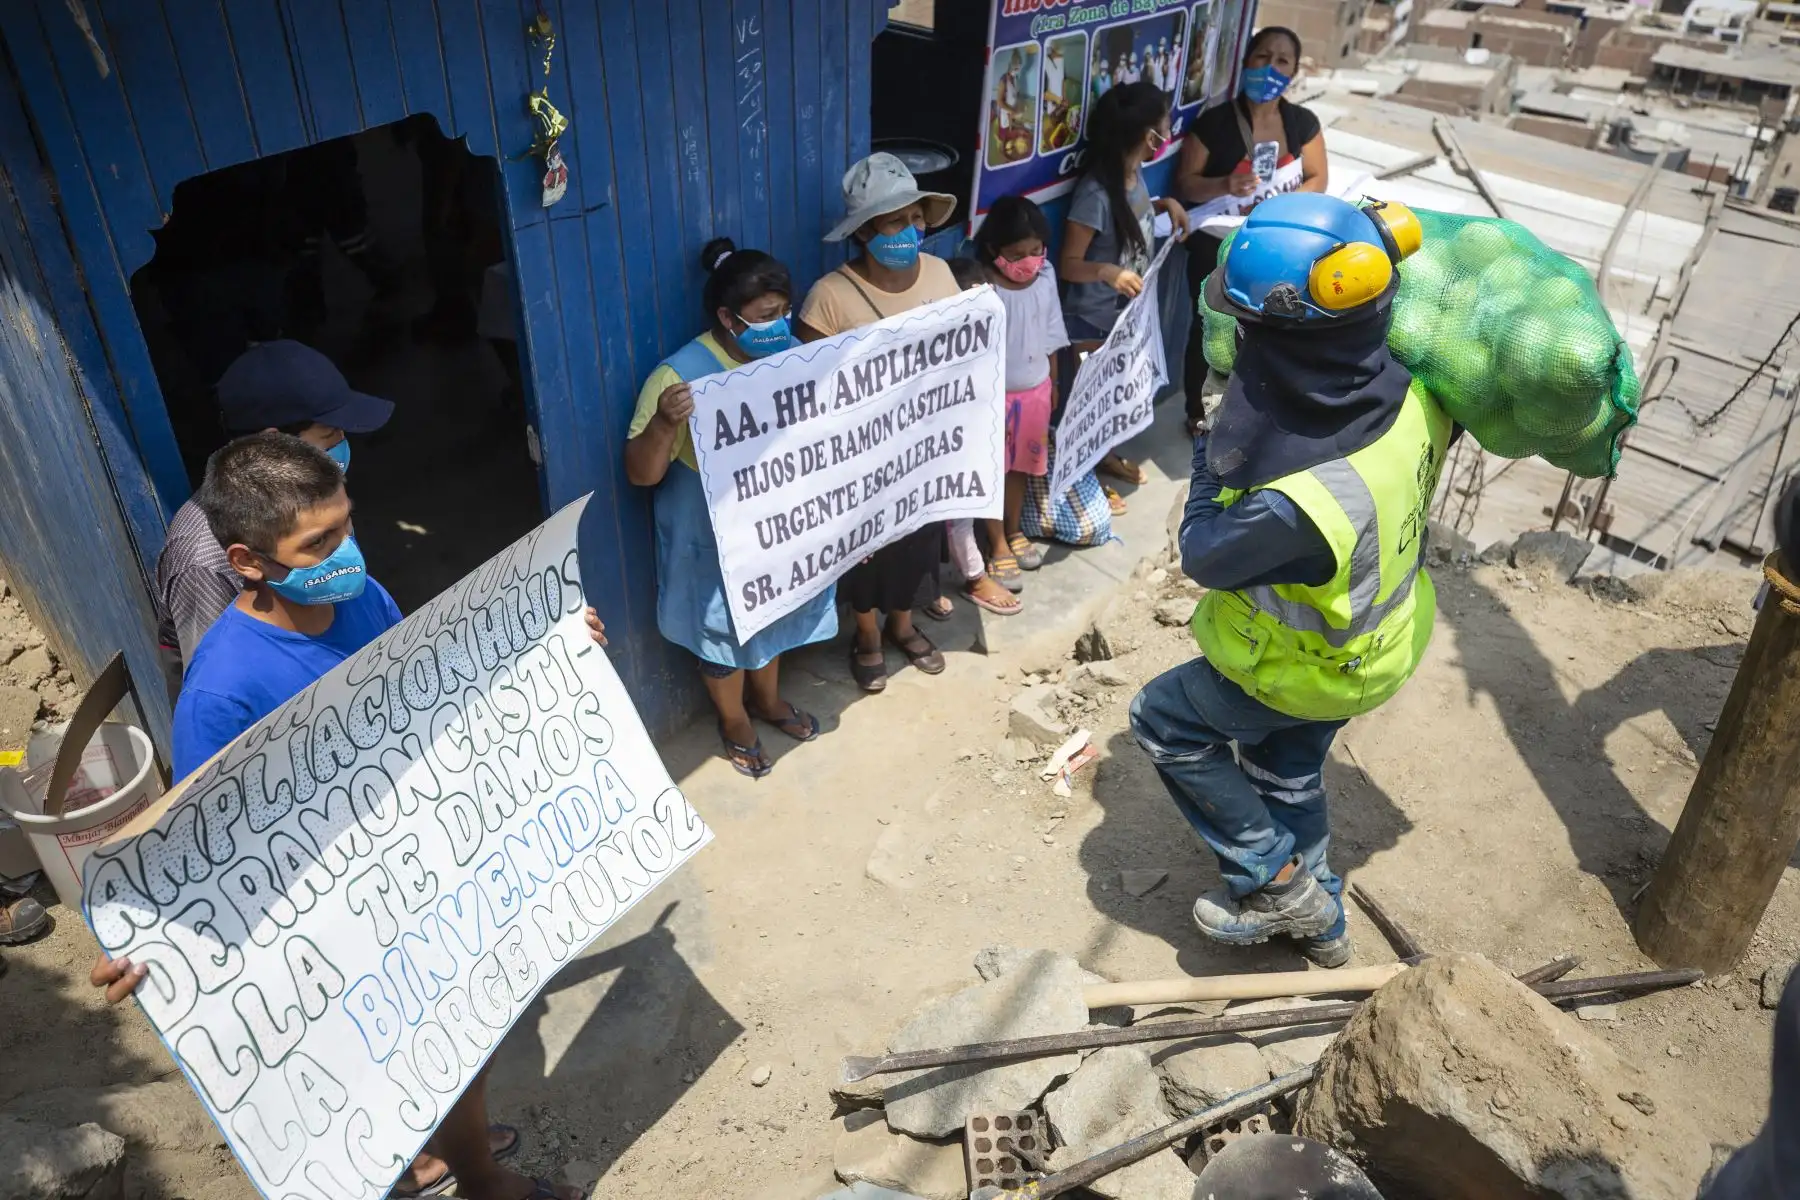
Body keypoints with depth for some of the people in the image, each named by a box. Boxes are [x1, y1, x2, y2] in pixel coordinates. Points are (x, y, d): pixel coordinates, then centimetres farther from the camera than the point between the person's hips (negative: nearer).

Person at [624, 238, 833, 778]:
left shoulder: (793, 356, -8)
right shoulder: (680, 376, -26)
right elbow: (641, 474, -25)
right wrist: (665, 422, -44)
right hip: (715, 539, -5)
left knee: (775, 611, 25)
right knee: (723, 626, 16)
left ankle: (767, 697, 53)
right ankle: (733, 720, 43)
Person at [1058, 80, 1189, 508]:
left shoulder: (1135, 173, -4)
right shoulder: (1096, 193, -29)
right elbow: (1067, 263, -25)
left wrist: (1167, 204, 1)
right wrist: (1107, 271, -43)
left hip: (1128, 310, 8)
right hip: (1092, 316, -8)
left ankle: (1104, 454, 44)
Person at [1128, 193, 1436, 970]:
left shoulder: (1296, 503, -44)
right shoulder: (1408, 395, -22)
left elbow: (1203, 556, -23)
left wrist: (1208, 457, -11)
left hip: (1305, 667, -7)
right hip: (1383, 632, 7)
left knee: (1162, 720, 15)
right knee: (1286, 771, 28)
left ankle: (1278, 882, 23)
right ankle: (1314, 919, 50)